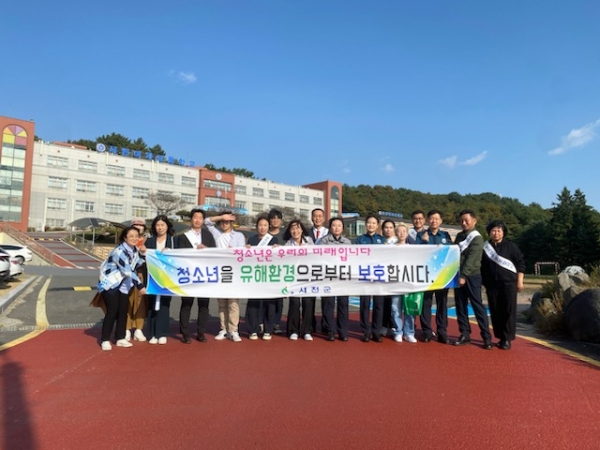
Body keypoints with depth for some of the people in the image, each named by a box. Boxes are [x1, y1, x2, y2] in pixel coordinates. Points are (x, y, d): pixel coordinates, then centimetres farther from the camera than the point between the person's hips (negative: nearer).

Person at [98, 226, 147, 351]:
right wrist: (140, 286, -34)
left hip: (123, 284, 7)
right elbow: (128, 271, -32)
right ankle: (105, 340, 4)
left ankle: (120, 338, 16)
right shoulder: (120, 251, -27)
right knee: (112, 311, -9)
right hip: (110, 283, -7)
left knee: (123, 311, 6)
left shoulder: (135, 250, -1)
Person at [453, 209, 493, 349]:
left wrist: (464, 276, -23)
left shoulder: (477, 238, -7)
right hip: (459, 276, 6)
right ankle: (465, 334, 14)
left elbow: (471, 259, -16)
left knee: (477, 306, -5)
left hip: (472, 276, -6)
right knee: (460, 306, 7)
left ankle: (486, 337, 1)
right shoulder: (459, 236, 13)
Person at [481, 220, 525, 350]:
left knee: (509, 311, -3)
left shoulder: (510, 246, 2)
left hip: (508, 283, -2)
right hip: (492, 284, 3)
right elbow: (482, 266, 14)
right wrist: (484, 283, 11)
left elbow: (520, 263, 1)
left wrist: (519, 281, -5)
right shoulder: (485, 247, 9)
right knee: (495, 312, 4)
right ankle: (500, 337, 13)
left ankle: (507, 339, 3)